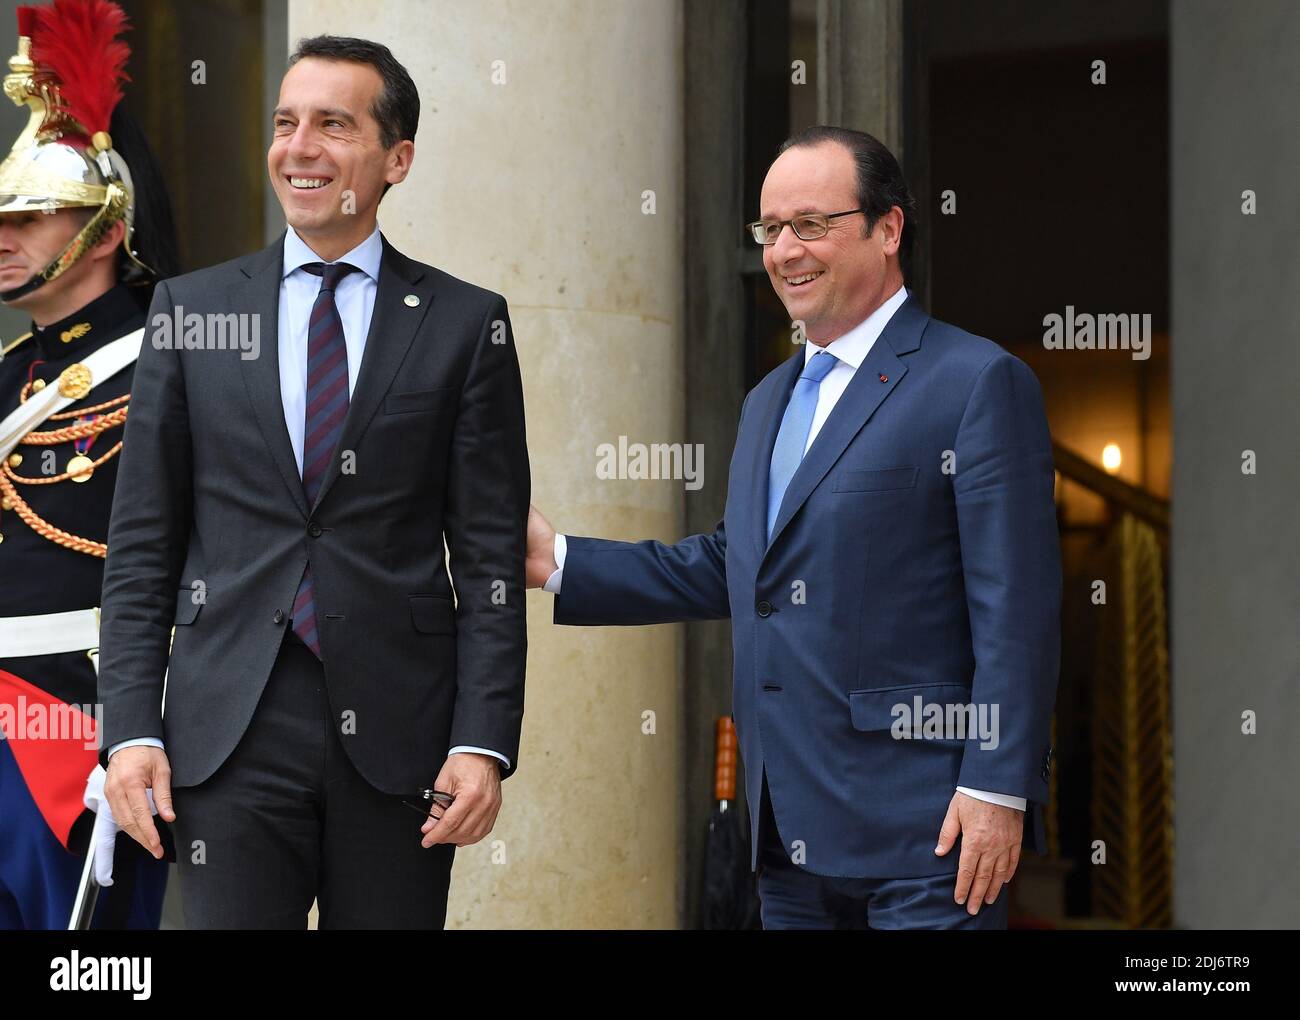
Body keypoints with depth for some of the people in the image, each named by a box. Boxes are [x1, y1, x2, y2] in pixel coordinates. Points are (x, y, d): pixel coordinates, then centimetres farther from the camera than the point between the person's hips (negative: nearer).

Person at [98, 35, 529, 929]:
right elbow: (142, 544, 7)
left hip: (399, 734, 0)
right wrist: (132, 727, -2)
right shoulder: (191, 310, 8)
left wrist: (484, 743, -7)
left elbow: (491, 556, 2)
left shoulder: (467, 324, 4)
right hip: (231, 733, 1)